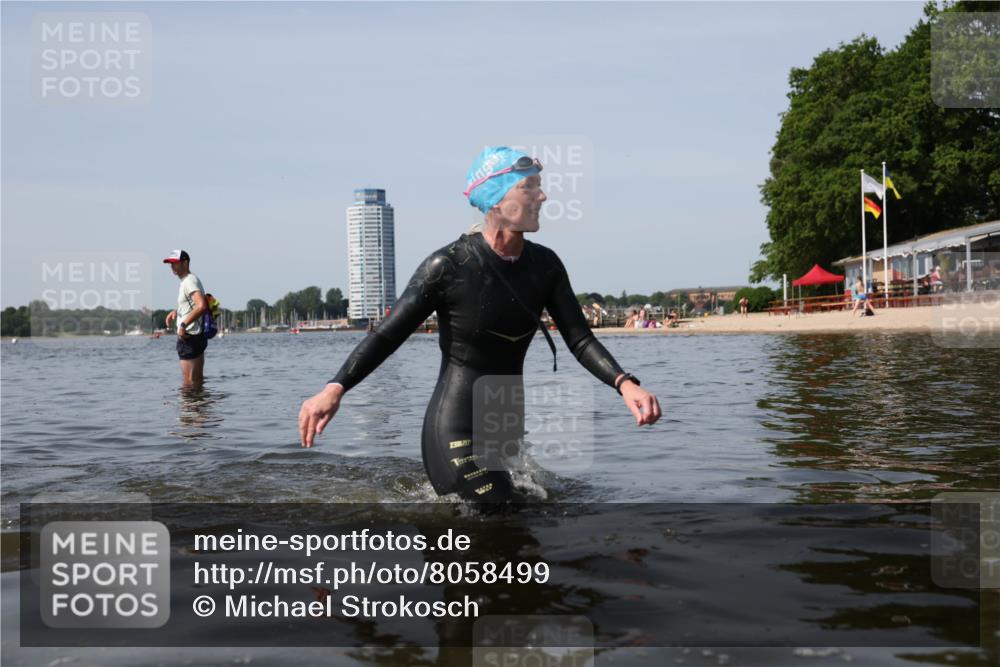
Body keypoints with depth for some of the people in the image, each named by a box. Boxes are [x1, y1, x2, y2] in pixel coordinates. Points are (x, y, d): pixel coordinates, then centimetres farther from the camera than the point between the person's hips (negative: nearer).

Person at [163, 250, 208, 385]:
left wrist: (183, 325, -24)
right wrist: (176, 311, 16)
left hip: (189, 337, -11)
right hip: (197, 337, 11)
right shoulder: (186, 281, 18)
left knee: (189, 383, -8)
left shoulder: (189, 281, -14)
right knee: (198, 381, 15)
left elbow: (201, 306, -29)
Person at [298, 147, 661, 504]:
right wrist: (334, 389, -29)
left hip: (508, 423, 7)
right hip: (456, 432, -7)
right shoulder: (449, 266, -16)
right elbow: (387, 335, -15)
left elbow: (580, 339, -1)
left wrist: (625, 383, -20)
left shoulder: (544, 265, 0)